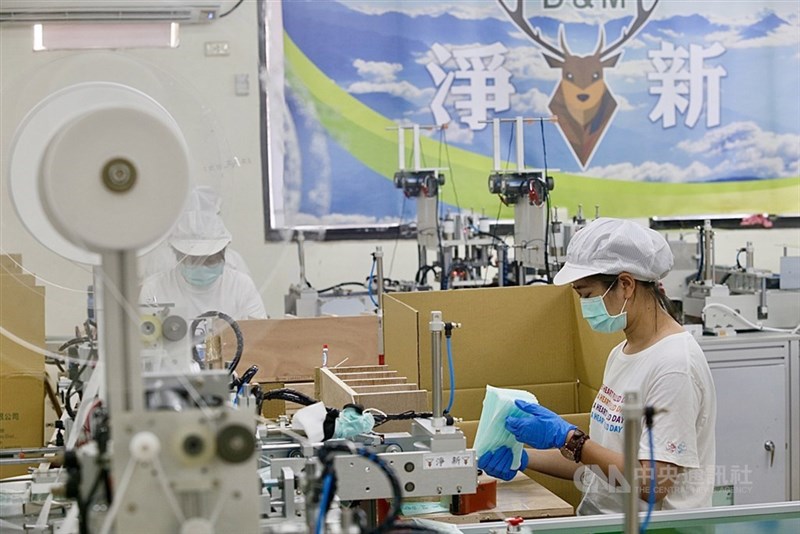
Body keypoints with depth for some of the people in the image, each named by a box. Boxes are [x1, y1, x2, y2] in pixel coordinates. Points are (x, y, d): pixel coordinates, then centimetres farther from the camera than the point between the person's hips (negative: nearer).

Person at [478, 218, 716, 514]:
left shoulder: (674, 364, -14)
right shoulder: (621, 353, 14)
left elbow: (653, 484, -18)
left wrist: (567, 438, -16)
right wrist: (525, 459, 5)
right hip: (600, 522, 8)